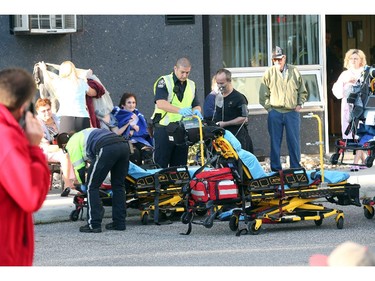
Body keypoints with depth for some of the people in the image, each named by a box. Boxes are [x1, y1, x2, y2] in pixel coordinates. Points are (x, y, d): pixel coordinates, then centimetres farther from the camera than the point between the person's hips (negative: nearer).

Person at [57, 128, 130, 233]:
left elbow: (79, 168, 15)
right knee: (118, 186, 20)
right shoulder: (82, 135, 41)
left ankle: (93, 225, 4)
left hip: (107, 149, -8)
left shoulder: (71, 144, 17)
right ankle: (119, 223, 22)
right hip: (123, 145, 8)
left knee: (92, 187, 5)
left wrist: (83, 183, 33)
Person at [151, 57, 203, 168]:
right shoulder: (164, 82, -5)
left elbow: (196, 105, 14)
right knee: (161, 164, -6)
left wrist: (197, 110, -12)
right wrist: (180, 110, -33)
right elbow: (160, 103, -19)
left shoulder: (191, 85, 15)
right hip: (164, 128, -6)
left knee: (179, 165, 7)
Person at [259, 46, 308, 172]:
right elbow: (263, 94, 5)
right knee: (275, 142, 3)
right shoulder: (269, 73, 3)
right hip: (275, 113, -1)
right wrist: (269, 107, -3)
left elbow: (303, 91, 16)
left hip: (292, 112, 1)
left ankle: (296, 168, 10)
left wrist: (299, 104, 4)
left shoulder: (294, 71, 8)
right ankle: (276, 168, 9)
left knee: (294, 141, 2)